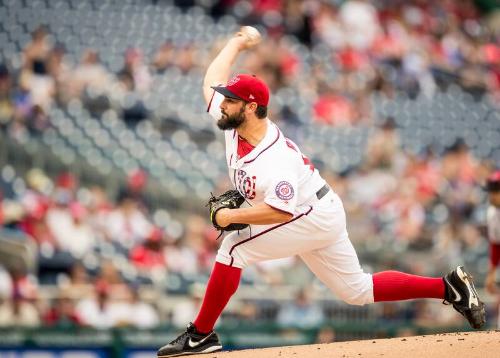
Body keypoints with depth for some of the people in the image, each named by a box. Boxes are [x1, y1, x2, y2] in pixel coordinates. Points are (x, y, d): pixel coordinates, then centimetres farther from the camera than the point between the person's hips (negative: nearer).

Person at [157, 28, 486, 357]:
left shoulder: (274, 158, -31)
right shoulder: (234, 124, -7)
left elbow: (280, 211, -39)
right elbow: (212, 81, 7)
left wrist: (231, 216, -31)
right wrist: (236, 44, 20)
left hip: (315, 218, -10)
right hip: (320, 219, 10)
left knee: (233, 249, -18)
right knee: (357, 290, 14)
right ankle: (449, 287, 15)